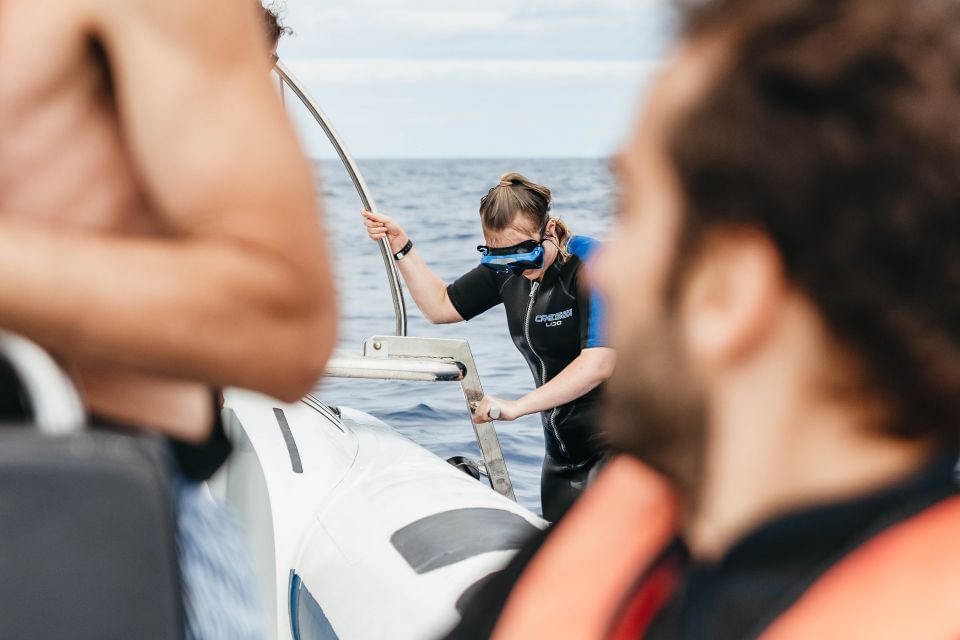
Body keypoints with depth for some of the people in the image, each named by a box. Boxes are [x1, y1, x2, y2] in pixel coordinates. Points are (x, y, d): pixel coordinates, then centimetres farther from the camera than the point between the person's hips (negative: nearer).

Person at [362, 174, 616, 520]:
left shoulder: (591, 265, -18)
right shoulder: (506, 268, 4)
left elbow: (598, 364, -26)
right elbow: (441, 305, 17)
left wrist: (516, 407, -29)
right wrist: (401, 246, 6)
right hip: (563, 449, 7)